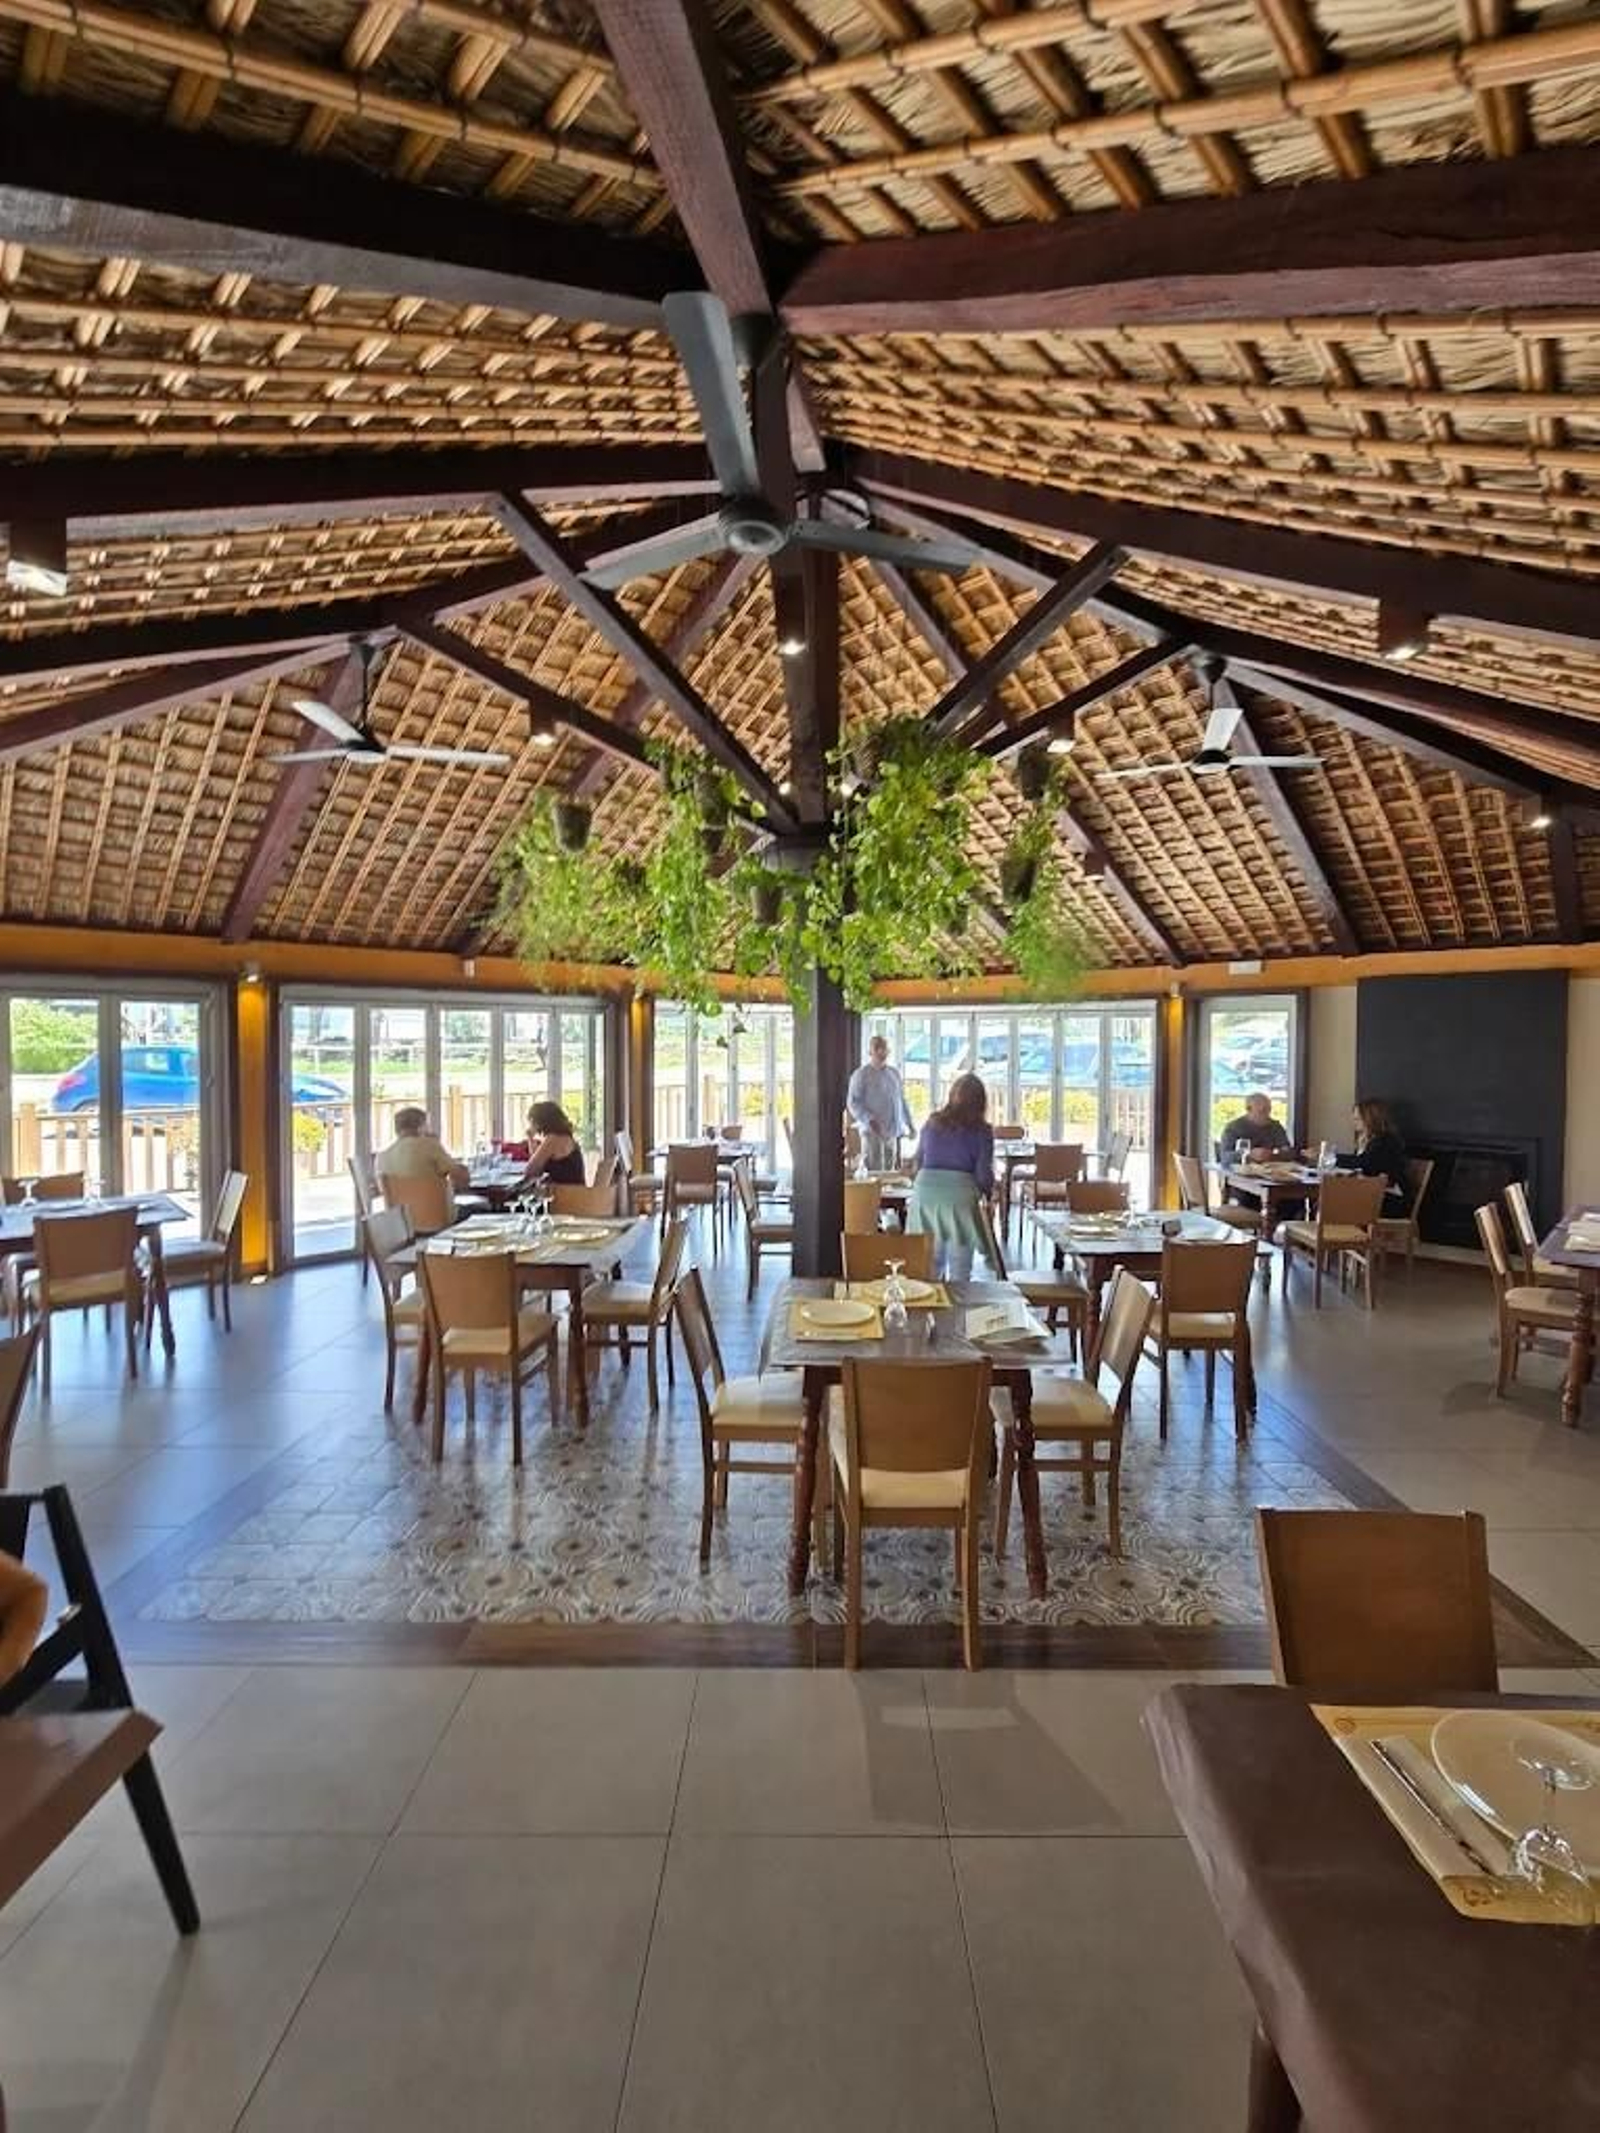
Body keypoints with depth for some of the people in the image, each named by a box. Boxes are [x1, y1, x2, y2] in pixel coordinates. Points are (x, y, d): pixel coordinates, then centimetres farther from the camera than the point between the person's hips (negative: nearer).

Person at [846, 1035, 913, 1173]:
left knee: (889, 1170, 7)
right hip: (872, 1131, -6)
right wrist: (869, 1120, -22)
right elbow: (852, 1102, -8)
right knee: (873, 1171, -10)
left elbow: (901, 1101, 23)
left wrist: (908, 1124, 19)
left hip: (892, 1131, 6)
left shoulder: (894, 1074, 16)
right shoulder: (861, 1074, -3)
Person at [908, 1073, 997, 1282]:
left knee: (929, 1264, 12)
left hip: (925, 1189, 4)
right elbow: (984, 1172, -1)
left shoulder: (932, 1123, 14)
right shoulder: (982, 1130, 2)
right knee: (960, 1270, 5)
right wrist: (987, 1194, 18)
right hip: (960, 1192, -3)